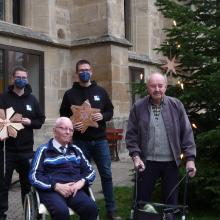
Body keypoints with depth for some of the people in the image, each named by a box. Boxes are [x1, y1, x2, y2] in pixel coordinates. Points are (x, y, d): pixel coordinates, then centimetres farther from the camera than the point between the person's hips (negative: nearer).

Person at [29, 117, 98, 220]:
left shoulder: (76, 150, 21)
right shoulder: (44, 150, 7)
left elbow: (90, 171, 18)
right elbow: (34, 176, -1)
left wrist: (81, 182, -4)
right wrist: (57, 186, -14)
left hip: (74, 189, 4)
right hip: (51, 190, -3)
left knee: (91, 208, -28)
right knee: (61, 211, -36)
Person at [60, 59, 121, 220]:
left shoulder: (101, 91, 8)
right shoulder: (70, 94, 3)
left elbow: (110, 111, 11)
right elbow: (63, 116, 4)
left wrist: (103, 116, -11)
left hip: (100, 140, 1)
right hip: (80, 141, -1)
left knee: (106, 174, 3)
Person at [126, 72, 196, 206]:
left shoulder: (176, 105, -2)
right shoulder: (138, 107, -2)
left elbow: (187, 132, -1)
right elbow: (131, 134, 0)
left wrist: (190, 158, -6)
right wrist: (135, 155, -11)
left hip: (171, 161, 1)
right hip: (147, 161, 0)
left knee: (171, 200, 11)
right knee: (142, 200, 9)